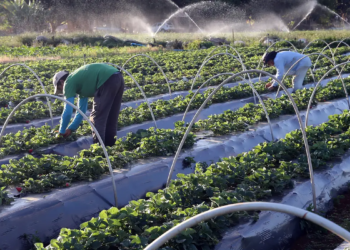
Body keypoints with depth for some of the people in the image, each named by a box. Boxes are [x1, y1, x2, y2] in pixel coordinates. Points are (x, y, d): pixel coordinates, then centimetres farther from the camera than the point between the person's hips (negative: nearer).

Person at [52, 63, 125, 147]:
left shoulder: (68, 83, 8)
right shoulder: (80, 81, 31)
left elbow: (67, 112, 3)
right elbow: (81, 111, 37)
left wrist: (61, 132, 16)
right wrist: (71, 128, 39)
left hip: (107, 80, -9)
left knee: (96, 117, 2)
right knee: (110, 117, 20)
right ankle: (109, 144, 27)